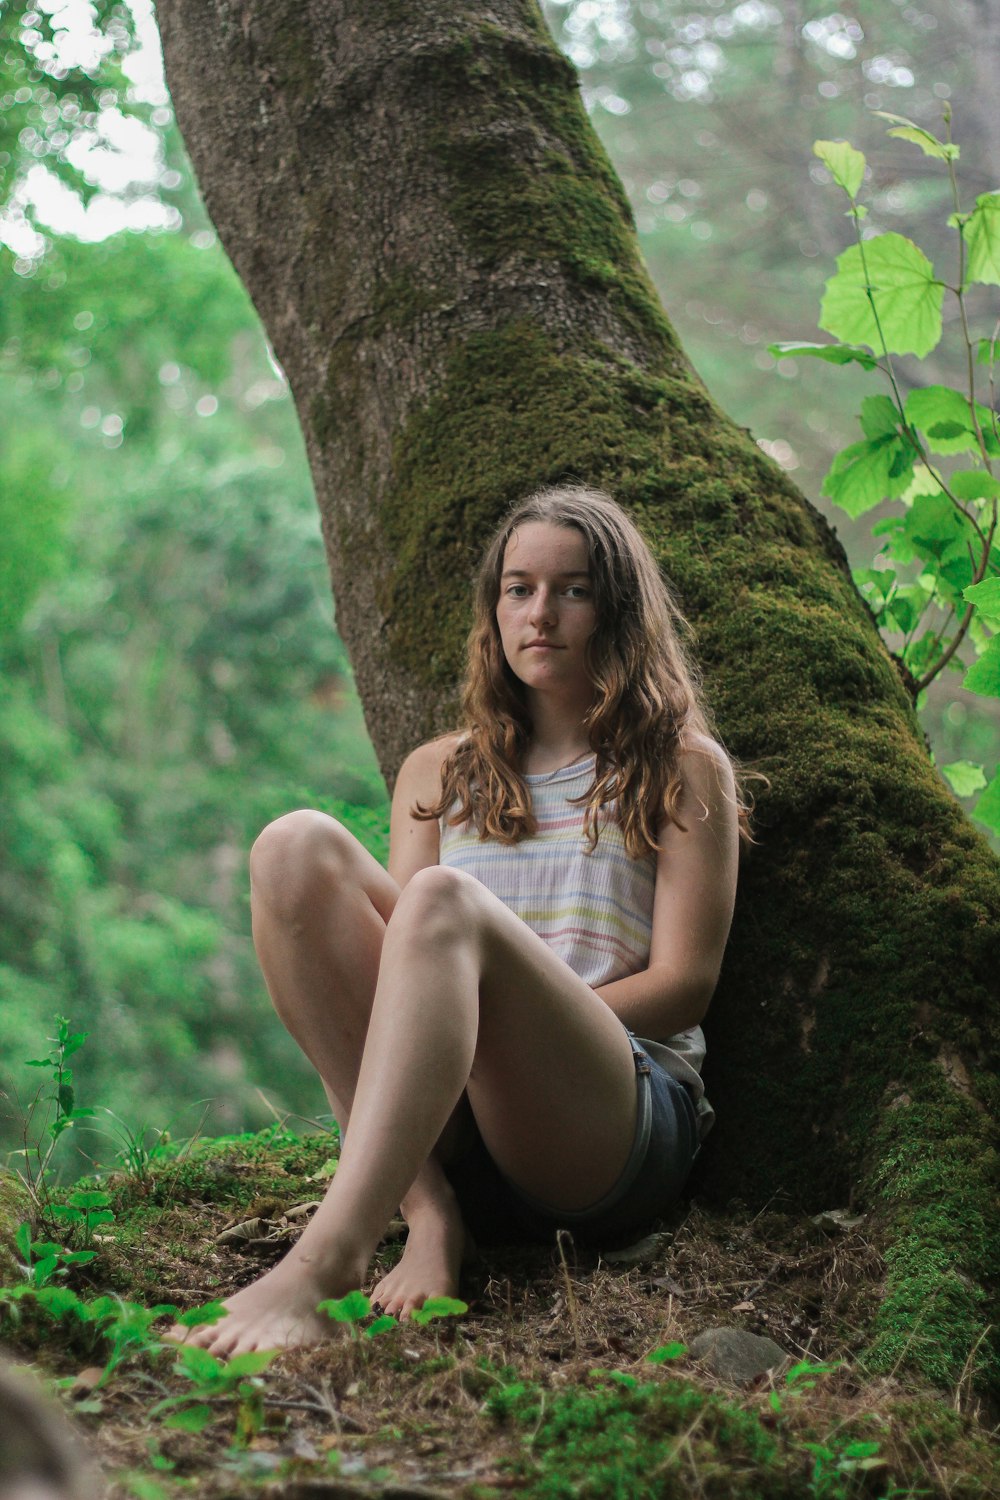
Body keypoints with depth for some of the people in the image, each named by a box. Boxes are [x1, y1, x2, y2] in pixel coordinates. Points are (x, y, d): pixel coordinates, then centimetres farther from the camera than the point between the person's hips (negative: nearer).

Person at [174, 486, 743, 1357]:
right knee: (299, 846, -17)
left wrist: (529, 1028, -12)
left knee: (445, 900, -32)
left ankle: (322, 1263, -49)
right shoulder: (440, 775, 24)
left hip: (626, 1121, -3)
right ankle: (425, 1207, -27)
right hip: (453, 1131, 4)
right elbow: (399, 948, 11)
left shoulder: (683, 770, 14)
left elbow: (685, 984, 3)